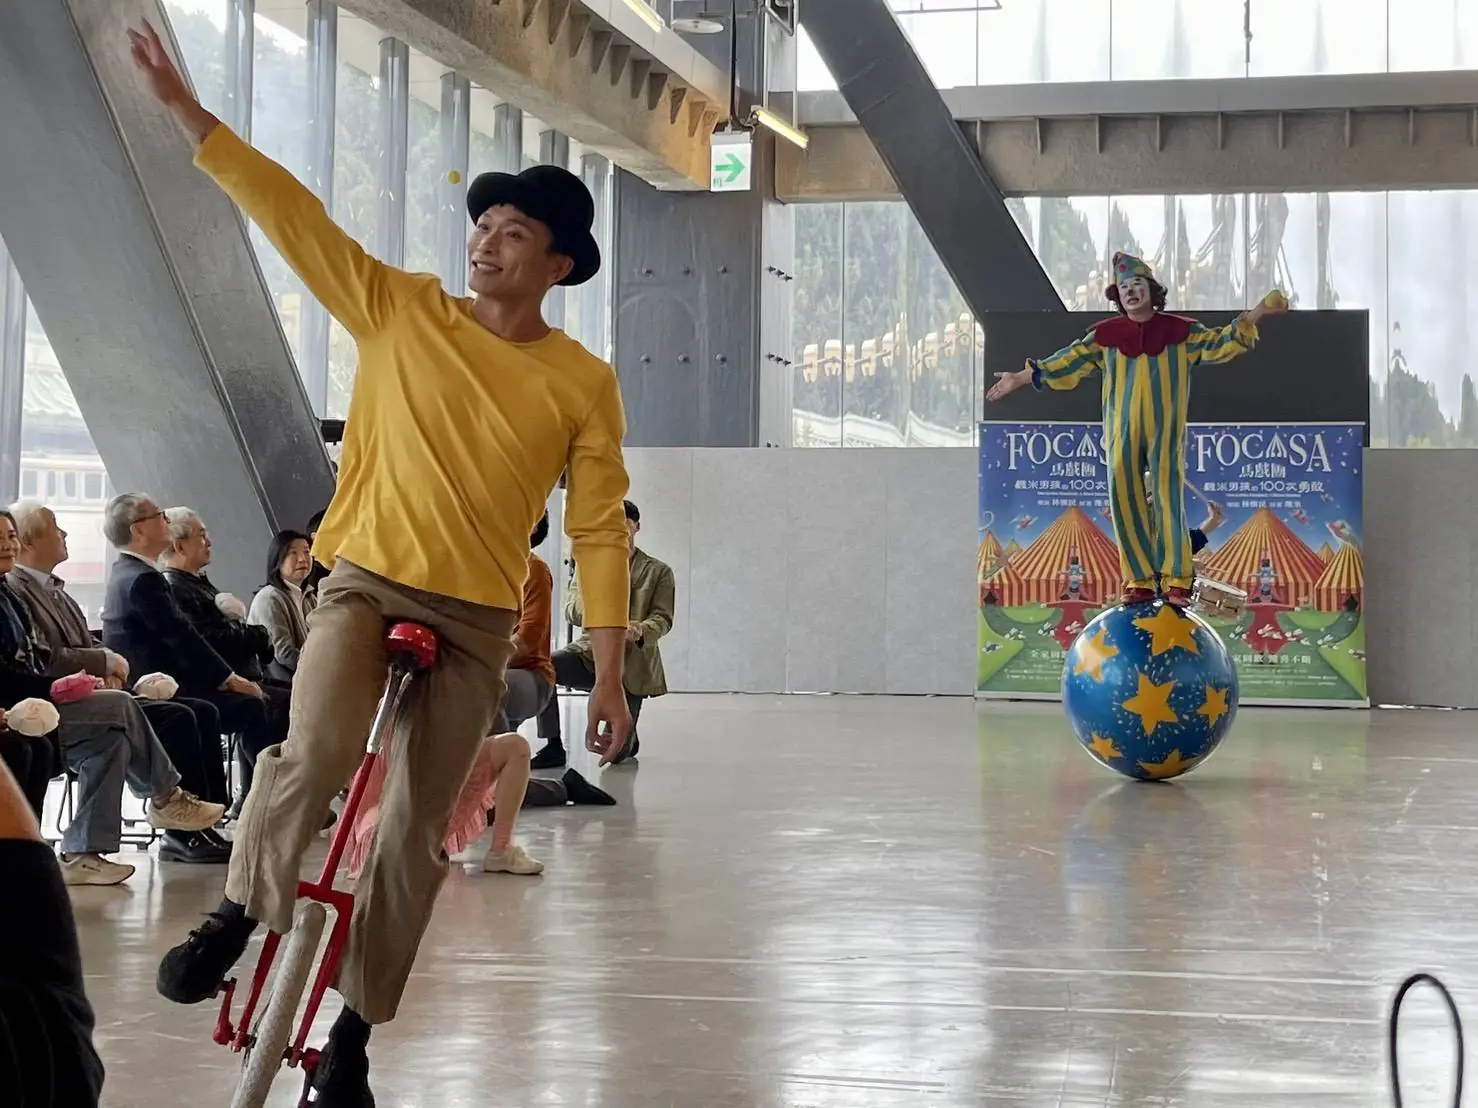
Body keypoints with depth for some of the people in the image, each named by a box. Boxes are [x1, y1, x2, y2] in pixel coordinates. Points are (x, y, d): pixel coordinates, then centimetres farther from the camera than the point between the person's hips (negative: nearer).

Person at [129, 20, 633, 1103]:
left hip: (479, 620, 1)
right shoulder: (400, 310, 0)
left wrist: (609, 673, -5)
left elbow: (601, 530, -2)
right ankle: (239, 914, -3)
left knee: (416, 837, 3)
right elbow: (293, 214, -4)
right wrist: (188, 111, -10)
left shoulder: (584, 385, -2)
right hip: (366, 581, -1)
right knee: (316, 753, -28)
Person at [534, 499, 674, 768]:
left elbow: (662, 618, -5)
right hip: (592, 651, 2)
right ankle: (553, 747, -18)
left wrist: (641, 631, -28)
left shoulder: (658, 571, 5)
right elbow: (570, 610, 0)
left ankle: (629, 738, 32)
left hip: (632, 662, -2)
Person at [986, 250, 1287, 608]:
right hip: (1122, 432, 2)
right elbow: (1070, 362, 9)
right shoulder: (1107, 335, 7)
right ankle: (1139, 582, 6)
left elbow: (1219, 343, 5)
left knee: (1169, 498, -6)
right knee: (1125, 501, -1)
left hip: (1165, 432, -2)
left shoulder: (1179, 331, 5)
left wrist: (1256, 314, -7)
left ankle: (1176, 581, -5)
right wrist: (1022, 377, 6)